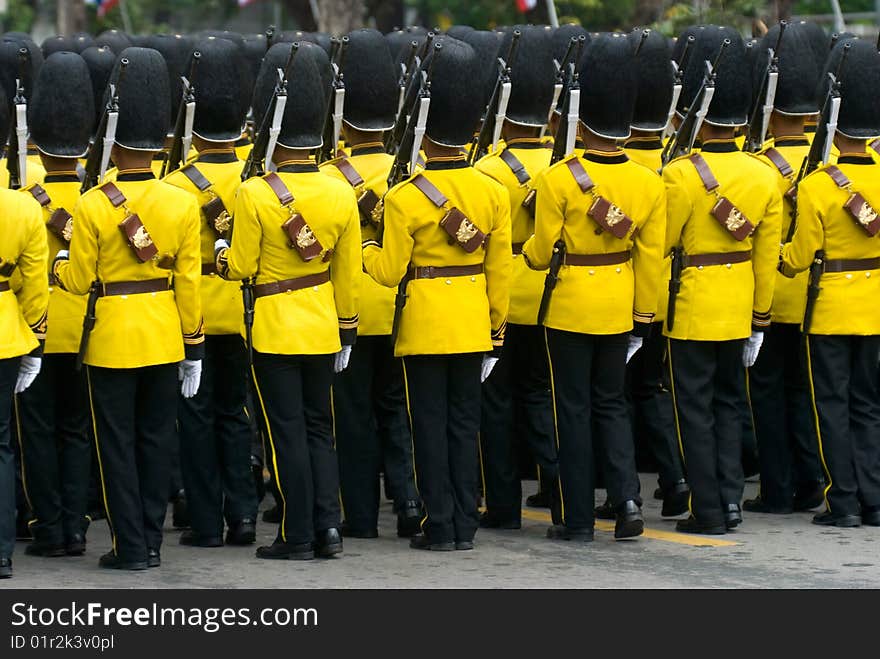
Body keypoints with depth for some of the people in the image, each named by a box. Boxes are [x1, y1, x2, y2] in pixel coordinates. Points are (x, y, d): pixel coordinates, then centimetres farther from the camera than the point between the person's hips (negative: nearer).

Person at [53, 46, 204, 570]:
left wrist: (61, 262, 14)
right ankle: (152, 541, 16)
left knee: (118, 442, 4)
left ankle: (131, 546, 4)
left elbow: (78, 281, -8)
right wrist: (193, 346, 6)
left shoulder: (93, 205, -14)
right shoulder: (183, 204, -5)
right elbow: (189, 282, -1)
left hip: (112, 341, -3)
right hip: (164, 338, 3)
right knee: (157, 438, 12)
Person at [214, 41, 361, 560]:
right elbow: (349, 273, 4)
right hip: (322, 328, 4)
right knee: (319, 427, 15)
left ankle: (298, 537, 4)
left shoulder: (255, 194, -16)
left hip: (274, 329, -4)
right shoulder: (341, 193, -3)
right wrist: (346, 329, 14)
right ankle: (328, 525, 7)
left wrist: (221, 251, 11)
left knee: (287, 432, 2)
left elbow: (240, 268, -11)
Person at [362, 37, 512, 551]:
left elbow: (390, 271, -10)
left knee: (431, 425, 2)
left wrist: (365, 247, 11)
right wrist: (497, 326, 13)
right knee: (465, 423, 10)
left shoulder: (405, 197, -13)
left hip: (424, 328, -4)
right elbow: (501, 270, 3)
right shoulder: (493, 193, -1)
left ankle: (440, 526, 3)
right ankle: (465, 525, 11)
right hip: (473, 325, 4)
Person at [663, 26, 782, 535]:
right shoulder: (765, 176, -1)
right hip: (739, 310, 5)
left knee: (695, 407, 2)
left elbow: (660, 247, -10)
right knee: (729, 402, 16)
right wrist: (761, 317, 12)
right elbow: (768, 258, 3)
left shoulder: (681, 174, -16)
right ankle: (731, 501, 14)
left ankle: (707, 511, 3)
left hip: (691, 310, -5)